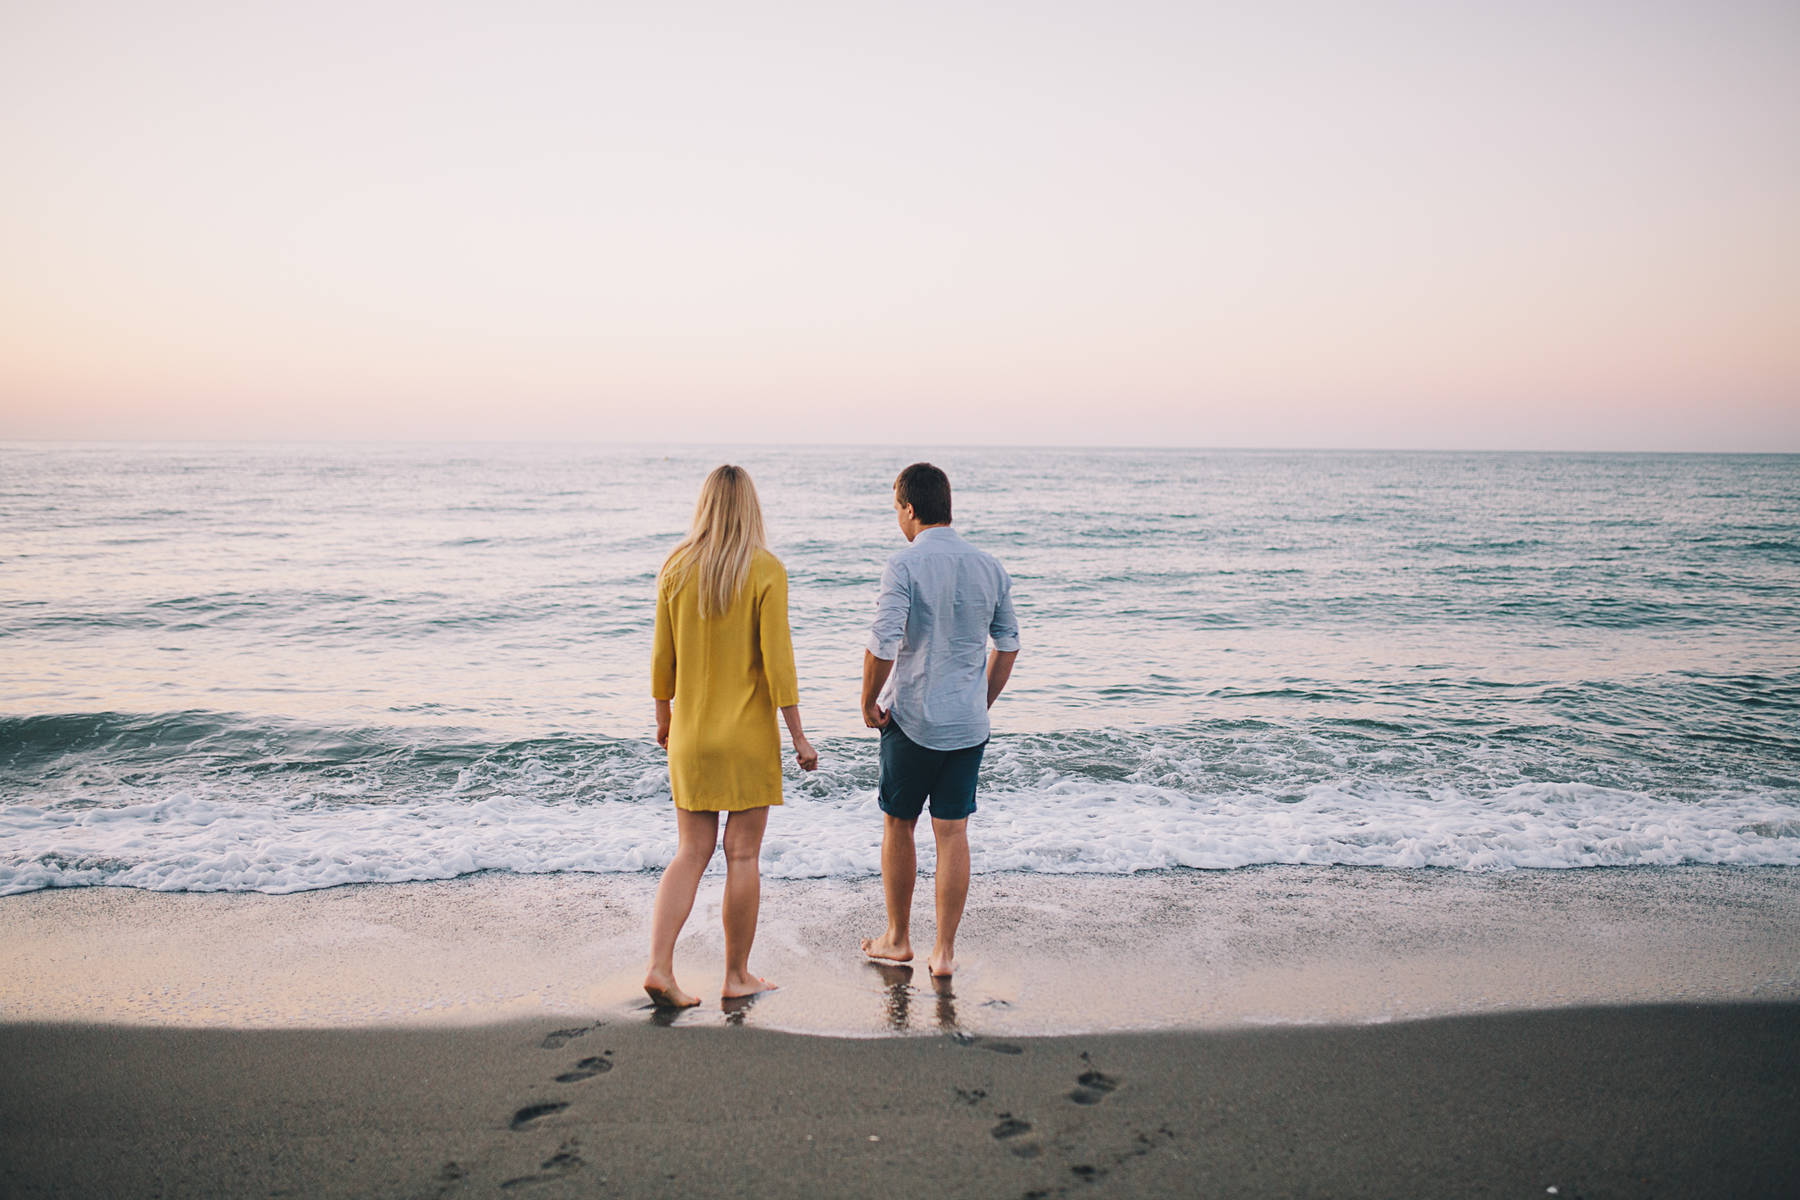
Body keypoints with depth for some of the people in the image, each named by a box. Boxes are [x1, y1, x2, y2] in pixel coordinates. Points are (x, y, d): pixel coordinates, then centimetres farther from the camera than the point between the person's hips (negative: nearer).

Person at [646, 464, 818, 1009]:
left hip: (690, 734, 4)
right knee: (742, 855, 7)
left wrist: (663, 717, 19)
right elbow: (776, 658, -13)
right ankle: (737, 976, 17)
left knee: (691, 852, 12)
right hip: (749, 736, -3)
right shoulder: (766, 570, -11)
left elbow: (663, 654, 5)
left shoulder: (675, 567, 0)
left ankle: (659, 966, 2)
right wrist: (798, 735, -7)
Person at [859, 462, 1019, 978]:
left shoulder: (904, 567, -14)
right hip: (968, 724, 4)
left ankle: (897, 939, 26)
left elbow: (882, 645, -21)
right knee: (952, 835, 8)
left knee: (898, 827, 13)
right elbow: (1008, 644, 10)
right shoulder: (990, 568, 4)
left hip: (912, 721, -4)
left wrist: (868, 703, -6)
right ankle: (945, 951, 12)